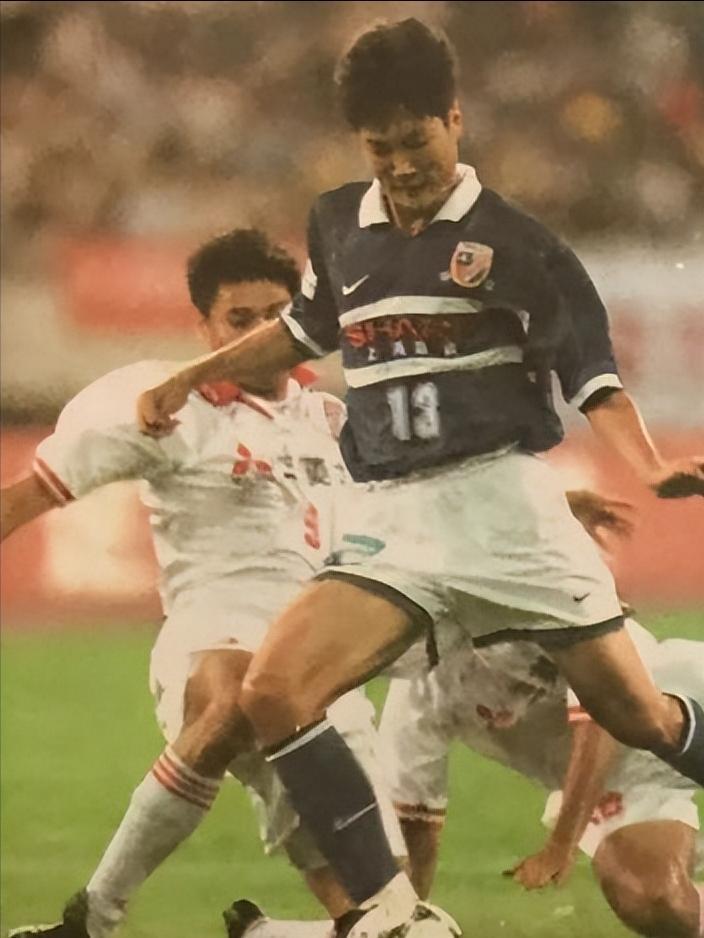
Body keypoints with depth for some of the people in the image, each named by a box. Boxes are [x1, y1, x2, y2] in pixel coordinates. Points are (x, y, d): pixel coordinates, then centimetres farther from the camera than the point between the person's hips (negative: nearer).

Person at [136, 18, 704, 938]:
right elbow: (305, 329, 30)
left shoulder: (513, 242, -4)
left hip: (502, 498, -4)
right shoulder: (339, 226, 10)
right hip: (394, 517, 4)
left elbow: (593, 377, -5)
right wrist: (191, 378, 26)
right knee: (273, 691, -18)